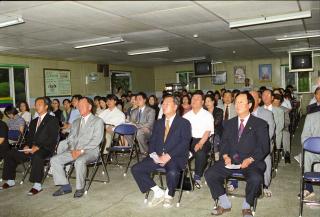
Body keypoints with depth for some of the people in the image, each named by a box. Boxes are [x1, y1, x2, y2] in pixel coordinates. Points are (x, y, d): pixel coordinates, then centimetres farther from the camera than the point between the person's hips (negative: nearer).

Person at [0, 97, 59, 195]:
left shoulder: (52, 120, 0)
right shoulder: (33, 122, 24)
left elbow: (53, 138, -11)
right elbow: (29, 137, 21)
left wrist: (38, 147, -20)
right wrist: (27, 146, -2)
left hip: (45, 149, -7)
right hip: (31, 149, 8)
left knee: (36, 156, -38)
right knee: (10, 154, -3)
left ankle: (37, 185, -31)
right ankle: (10, 181, 9)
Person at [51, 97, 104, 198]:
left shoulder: (98, 121, 2)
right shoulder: (76, 122, 23)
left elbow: (97, 140, -9)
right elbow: (70, 137, 16)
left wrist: (81, 150, -17)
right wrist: (72, 149, -6)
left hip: (90, 150, -6)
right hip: (74, 150, 6)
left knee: (79, 161, -36)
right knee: (54, 160, -11)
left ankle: (80, 188, -15)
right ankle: (65, 186, -1)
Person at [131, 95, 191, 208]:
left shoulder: (184, 123, 3)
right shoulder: (158, 123, 19)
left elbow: (184, 143, -9)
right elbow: (152, 141, 13)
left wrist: (168, 156, -19)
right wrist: (155, 155, -8)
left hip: (175, 157, -5)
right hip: (157, 156, 5)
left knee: (172, 173, -36)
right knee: (136, 169, -13)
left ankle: (169, 195, -2)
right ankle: (158, 192, 1)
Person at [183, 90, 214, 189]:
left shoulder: (207, 115, 4)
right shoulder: (186, 115, 17)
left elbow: (208, 131, -7)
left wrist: (200, 144, -22)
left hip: (203, 140, -3)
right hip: (188, 140, 3)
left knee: (200, 153, -35)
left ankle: (197, 177, -13)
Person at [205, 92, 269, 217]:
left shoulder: (260, 124, 2)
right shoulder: (229, 123, 15)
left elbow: (264, 147, -4)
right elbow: (224, 143, 12)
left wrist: (250, 160, -19)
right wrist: (225, 156, -9)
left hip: (251, 162, -3)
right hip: (231, 160, 4)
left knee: (255, 178, -34)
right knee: (209, 174, -15)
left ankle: (246, 206, -3)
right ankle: (225, 204, 5)